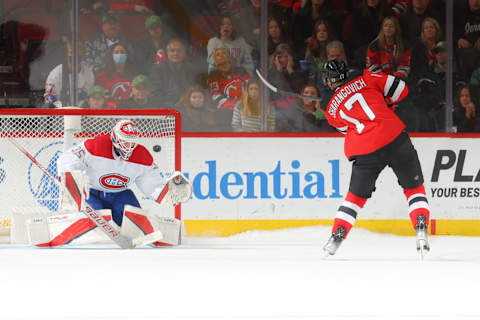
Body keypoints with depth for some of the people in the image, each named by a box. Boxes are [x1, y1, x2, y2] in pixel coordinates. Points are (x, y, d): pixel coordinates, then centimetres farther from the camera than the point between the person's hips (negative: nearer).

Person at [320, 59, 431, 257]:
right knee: (414, 188, 14)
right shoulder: (364, 78, 9)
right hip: (394, 137, -1)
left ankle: (336, 237, 13)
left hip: (365, 153, 1)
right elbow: (400, 89, 8)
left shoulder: (331, 110, 16)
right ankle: (421, 233, -1)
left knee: (356, 196, 21)